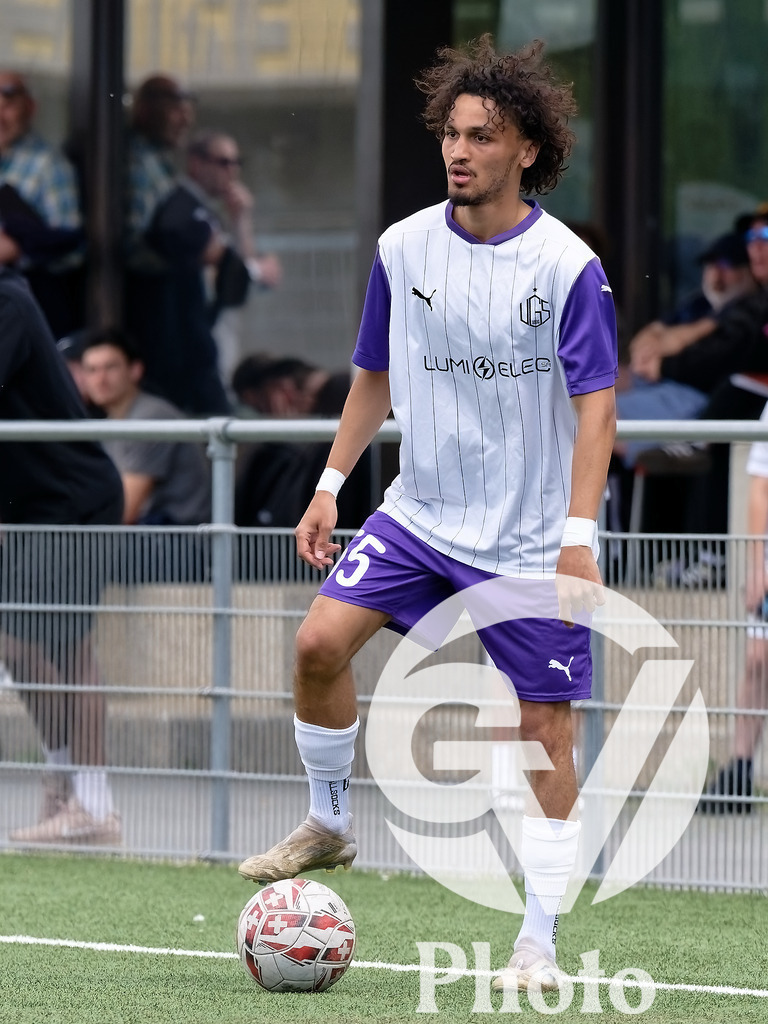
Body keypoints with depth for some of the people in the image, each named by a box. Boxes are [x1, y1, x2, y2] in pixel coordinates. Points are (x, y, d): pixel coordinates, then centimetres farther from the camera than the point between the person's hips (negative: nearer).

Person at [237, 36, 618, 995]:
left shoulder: (567, 266, -13)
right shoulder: (403, 248, 0)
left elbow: (595, 405, -13)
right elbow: (375, 375, 14)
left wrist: (579, 537, -21)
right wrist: (330, 485, 10)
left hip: (531, 539, -4)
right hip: (421, 512, 4)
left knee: (545, 732, -2)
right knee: (320, 639, -14)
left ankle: (537, 946, 7)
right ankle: (328, 823, 10)